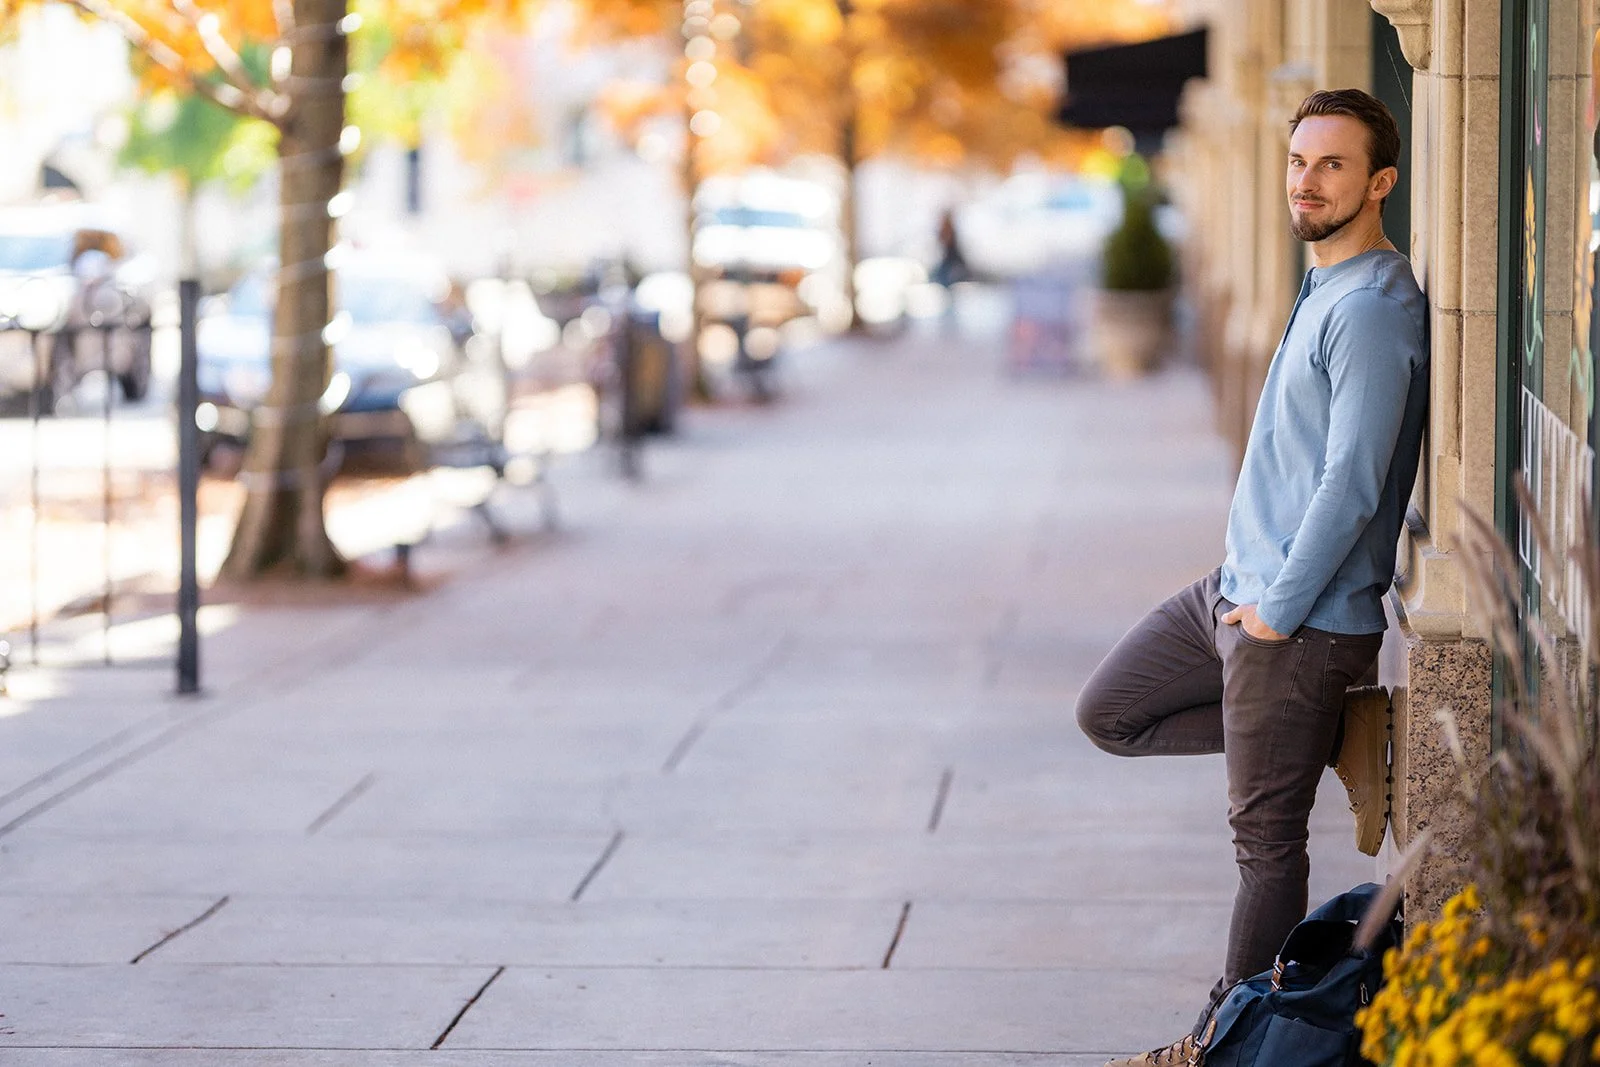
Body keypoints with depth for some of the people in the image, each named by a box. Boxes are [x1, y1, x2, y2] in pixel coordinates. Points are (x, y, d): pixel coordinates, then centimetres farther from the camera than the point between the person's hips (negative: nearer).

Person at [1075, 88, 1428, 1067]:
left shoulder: (1374, 310, -20)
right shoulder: (1326, 287, 12)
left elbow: (1352, 483, -24)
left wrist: (1278, 612, -18)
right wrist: (1248, 591, 17)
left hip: (1304, 616, -10)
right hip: (1243, 585, 10)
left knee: (1266, 837, 0)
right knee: (1112, 712, 17)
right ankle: (1345, 735, 12)